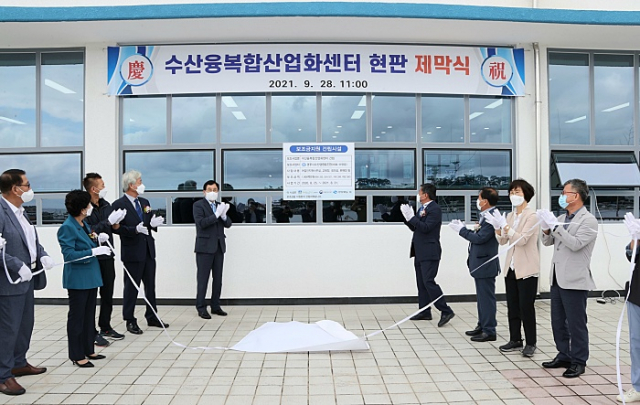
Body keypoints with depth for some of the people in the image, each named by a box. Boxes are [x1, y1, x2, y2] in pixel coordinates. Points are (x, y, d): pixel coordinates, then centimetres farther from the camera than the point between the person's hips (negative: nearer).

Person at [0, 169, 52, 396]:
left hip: (27, 278, 10)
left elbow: (32, 240, 19)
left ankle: (19, 364, 35)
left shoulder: (19, 211, 11)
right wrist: (18, 266, -25)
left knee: (26, 324, 20)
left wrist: (42, 255, 3)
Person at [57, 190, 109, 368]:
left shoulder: (84, 224, 9)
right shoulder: (67, 227, -17)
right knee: (77, 316, 2)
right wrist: (93, 251, -28)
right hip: (77, 279, -9)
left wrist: (97, 239, 3)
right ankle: (76, 355, 13)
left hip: (91, 276, 9)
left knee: (89, 315, 16)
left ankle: (88, 350, 27)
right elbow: (69, 255, -22)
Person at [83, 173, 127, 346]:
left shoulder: (106, 205, 8)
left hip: (107, 255, 8)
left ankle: (105, 327, 31)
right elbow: (89, 231, -25)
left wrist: (116, 224, -4)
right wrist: (109, 221, -22)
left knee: (108, 294, 17)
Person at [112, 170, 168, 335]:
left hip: (148, 251, 7)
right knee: (131, 287, 3)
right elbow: (117, 228, -14)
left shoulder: (145, 202, 12)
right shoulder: (119, 204, -9)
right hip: (132, 252, -7)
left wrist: (153, 223, -7)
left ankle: (152, 317, 25)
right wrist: (135, 229, -26)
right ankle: (130, 321, 15)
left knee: (150, 285, 13)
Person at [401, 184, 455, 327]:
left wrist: (411, 217, -20)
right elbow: (414, 227, 16)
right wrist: (408, 217, 2)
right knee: (421, 283, 11)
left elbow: (426, 227, -22)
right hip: (420, 252, 10)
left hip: (429, 253, -10)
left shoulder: (435, 209, -13)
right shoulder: (421, 209, 15)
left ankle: (446, 311, -9)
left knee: (428, 281, -14)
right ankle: (425, 312, 18)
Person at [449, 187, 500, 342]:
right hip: (480, 263, 11)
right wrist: (463, 228, 2)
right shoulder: (486, 216, 12)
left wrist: (462, 229, -14)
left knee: (486, 297, -2)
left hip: (485, 264, -10)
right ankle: (482, 326, 30)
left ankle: (489, 331, 7)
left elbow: (480, 238, -23)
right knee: (482, 297, 18)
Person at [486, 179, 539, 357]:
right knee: (512, 306, 11)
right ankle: (515, 340, 21)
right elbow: (502, 241, 9)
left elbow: (522, 239, -20)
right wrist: (497, 227, -9)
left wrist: (505, 225, -26)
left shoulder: (531, 216, -10)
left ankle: (531, 343, 11)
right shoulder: (510, 216, 11)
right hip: (511, 267, 7)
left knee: (526, 307, -1)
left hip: (527, 269, -7)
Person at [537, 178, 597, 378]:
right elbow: (548, 242, 14)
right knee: (558, 321, 15)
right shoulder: (561, 218, 13)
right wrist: (546, 228, -5)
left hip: (574, 280, -8)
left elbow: (575, 243, -21)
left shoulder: (588, 220, -9)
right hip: (557, 278, 8)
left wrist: (555, 226, -23)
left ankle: (578, 362, 14)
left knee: (576, 323, 2)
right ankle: (564, 356, 27)